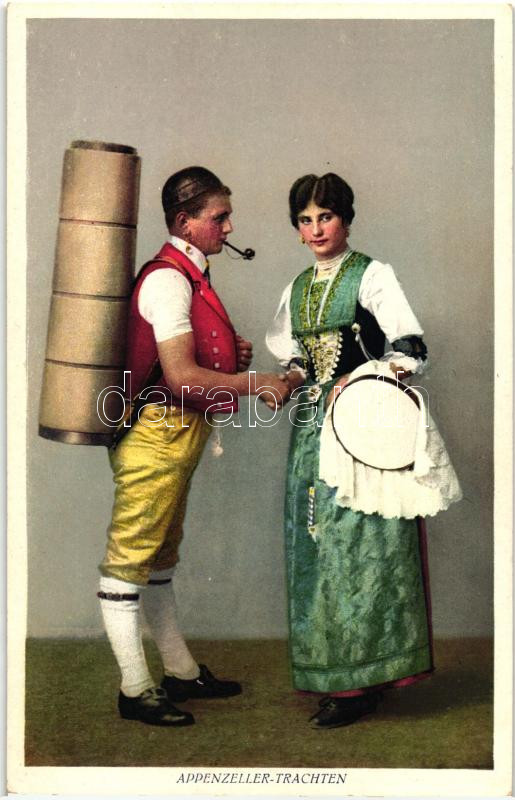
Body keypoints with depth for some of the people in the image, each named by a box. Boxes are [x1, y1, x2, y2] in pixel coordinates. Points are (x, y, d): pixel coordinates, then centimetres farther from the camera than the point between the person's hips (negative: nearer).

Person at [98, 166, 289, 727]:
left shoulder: (189, 276, 13)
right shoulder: (169, 279, -17)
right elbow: (181, 376, -25)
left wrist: (229, 351, 6)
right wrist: (258, 384, -18)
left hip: (178, 434, 11)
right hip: (154, 433, -10)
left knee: (159, 557, 18)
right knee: (129, 559, 0)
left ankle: (181, 672, 30)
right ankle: (135, 690, 9)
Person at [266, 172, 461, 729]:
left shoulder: (371, 276, -3)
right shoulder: (298, 288, 16)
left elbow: (410, 348, -11)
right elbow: (284, 353, 25)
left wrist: (356, 381, -22)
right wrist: (296, 377, 4)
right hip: (313, 428, 7)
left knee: (357, 546, -7)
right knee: (315, 546, 6)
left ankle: (360, 682, -1)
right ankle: (329, 670, 16)